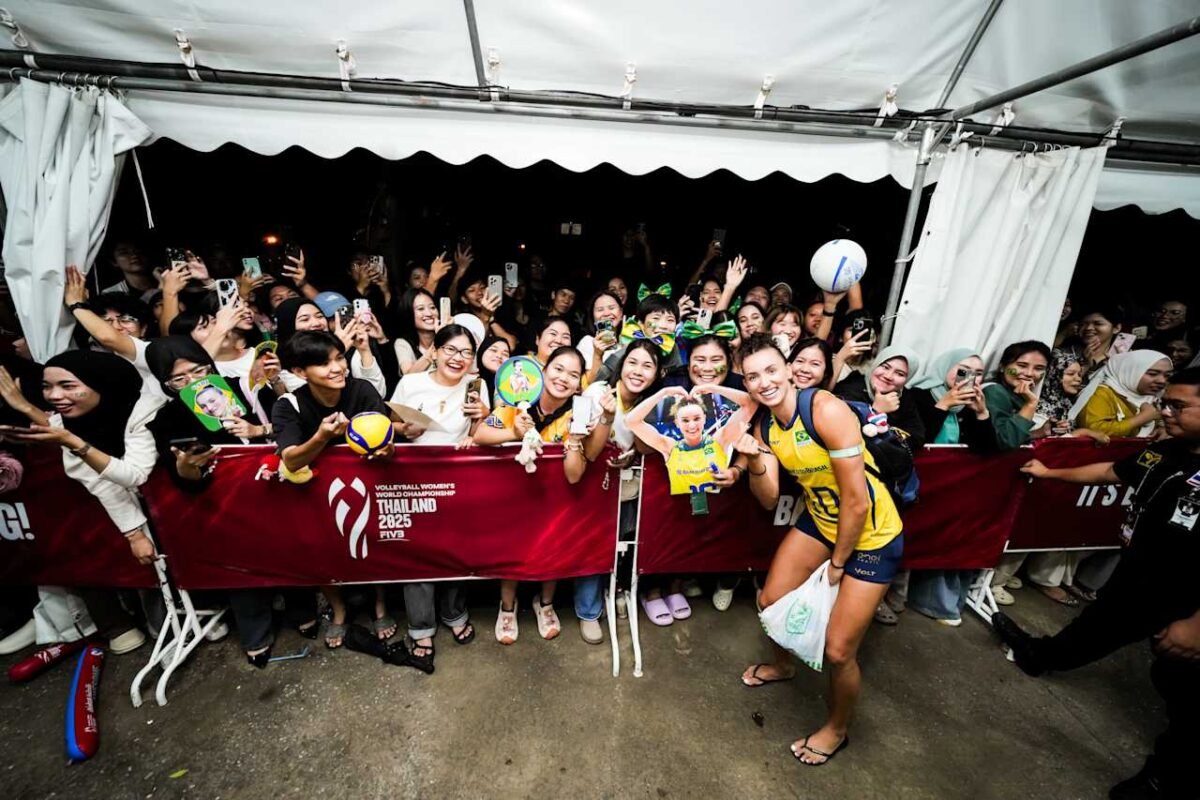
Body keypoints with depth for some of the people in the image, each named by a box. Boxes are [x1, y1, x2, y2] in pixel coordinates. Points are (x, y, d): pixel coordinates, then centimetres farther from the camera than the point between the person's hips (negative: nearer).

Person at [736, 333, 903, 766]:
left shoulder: (827, 410, -30)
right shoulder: (764, 427, -7)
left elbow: (856, 503, -26)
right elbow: (769, 499, -8)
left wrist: (838, 562, -13)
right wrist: (755, 461, -28)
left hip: (871, 535, -6)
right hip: (821, 522, 7)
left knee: (839, 651, -2)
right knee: (770, 601, 15)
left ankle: (837, 729, 32)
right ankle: (781, 665, 49)